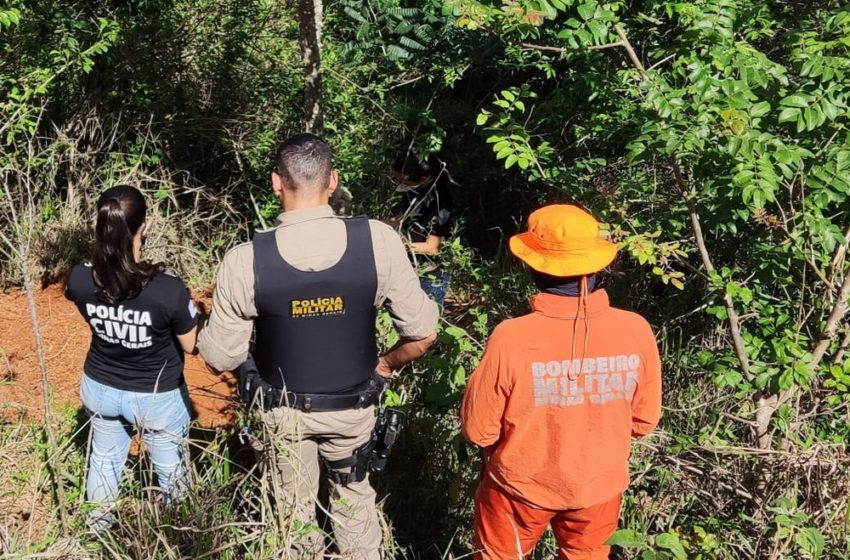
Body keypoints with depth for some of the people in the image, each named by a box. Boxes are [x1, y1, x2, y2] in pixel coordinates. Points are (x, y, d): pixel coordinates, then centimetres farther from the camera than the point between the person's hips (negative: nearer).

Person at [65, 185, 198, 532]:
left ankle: (99, 523, 54)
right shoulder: (168, 290, -33)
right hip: (157, 396, -4)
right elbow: (190, 345, -17)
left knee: (105, 456, 30)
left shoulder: (79, 279, -21)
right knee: (169, 466, 22)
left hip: (99, 388, 4)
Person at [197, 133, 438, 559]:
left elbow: (220, 358, -13)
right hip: (352, 406, 1)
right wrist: (385, 365, 4)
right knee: (353, 496, 29)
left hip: (282, 409, 0)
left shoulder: (244, 261, -24)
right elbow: (422, 333, -16)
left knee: (293, 506, 26)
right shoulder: (379, 241, -23)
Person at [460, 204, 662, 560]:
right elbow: (644, 421, -5)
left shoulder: (512, 338, -31)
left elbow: (478, 430, -18)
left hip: (522, 483, -2)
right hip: (600, 483, 3)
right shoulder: (635, 331, -21)